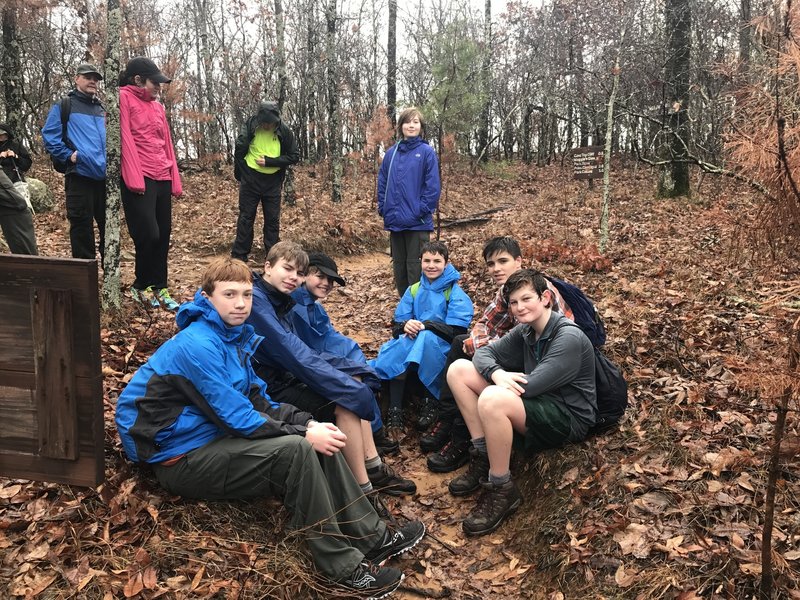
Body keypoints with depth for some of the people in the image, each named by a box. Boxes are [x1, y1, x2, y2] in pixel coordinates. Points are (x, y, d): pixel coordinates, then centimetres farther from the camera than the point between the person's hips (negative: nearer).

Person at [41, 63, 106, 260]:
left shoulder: (102, 109, 19)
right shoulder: (63, 106, 4)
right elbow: (49, 136, -2)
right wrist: (68, 155, -10)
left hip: (105, 177, 5)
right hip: (80, 176, -5)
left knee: (108, 229, 8)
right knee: (82, 230, -2)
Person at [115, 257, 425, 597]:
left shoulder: (234, 335, 7)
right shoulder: (197, 345, -21)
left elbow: (257, 401, 7)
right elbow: (236, 417, -23)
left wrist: (309, 423, -8)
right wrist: (303, 434, -20)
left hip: (218, 437, 9)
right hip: (181, 458, -9)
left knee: (318, 440, -3)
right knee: (296, 450, -26)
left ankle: (372, 538, 1)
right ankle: (342, 564, -16)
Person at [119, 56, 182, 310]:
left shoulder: (158, 106, 20)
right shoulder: (123, 97, -1)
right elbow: (125, 139, -9)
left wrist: (175, 180, 14)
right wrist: (135, 179, -16)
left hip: (163, 178, 7)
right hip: (140, 179, -7)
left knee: (163, 235, 6)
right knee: (149, 235, -10)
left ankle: (159, 287, 16)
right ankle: (141, 286, 10)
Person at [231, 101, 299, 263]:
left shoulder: (284, 132, -7)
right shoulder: (251, 126, -9)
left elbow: (294, 156, -4)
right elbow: (239, 150, -1)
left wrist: (269, 161, -14)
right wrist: (240, 175, 1)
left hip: (273, 183, 1)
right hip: (250, 180, -1)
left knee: (273, 220, 7)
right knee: (246, 217, 5)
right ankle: (239, 257, 12)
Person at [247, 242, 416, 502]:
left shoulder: (281, 299, 12)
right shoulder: (254, 298, -18)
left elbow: (296, 348, 11)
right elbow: (286, 349, -25)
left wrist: (346, 381, -3)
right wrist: (344, 385, -22)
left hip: (288, 374, 10)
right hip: (269, 386, -10)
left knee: (352, 388, 5)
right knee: (345, 403, -19)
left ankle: (373, 468, 6)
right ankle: (363, 490, -12)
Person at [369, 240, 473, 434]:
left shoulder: (455, 292, -1)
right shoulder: (413, 291, 13)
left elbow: (456, 332, -12)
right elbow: (396, 327, 5)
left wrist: (425, 325, -23)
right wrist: (406, 326, -20)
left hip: (442, 348, -3)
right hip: (413, 343, 3)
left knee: (427, 337, -36)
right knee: (401, 341, -31)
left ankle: (429, 402, -24)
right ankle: (395, 409, -32)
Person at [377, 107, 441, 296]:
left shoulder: (427, 152, -3)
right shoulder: (391, 153, 9)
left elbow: (433, 186, -8)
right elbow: (382, 183, 13)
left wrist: (422, 210, -15)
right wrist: (383, 208, 3)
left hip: (417, 223, -5)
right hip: (394, 221, 5)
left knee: (415, 267, -2)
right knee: (399, 266, 12)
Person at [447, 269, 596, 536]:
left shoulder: (569, 338, -19)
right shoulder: (525, 331, 6)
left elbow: (531, 385, -27)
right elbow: (484, 352, 2)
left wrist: (507, 380, -7)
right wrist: (497, 373, -21)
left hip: (569, 417, -9)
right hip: (538, 404, 9)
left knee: (492, 400, -37)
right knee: (459, 369, -1)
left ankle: (502, 490, -18)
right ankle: (483, 458, 0)